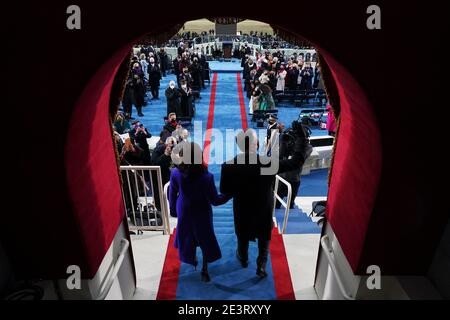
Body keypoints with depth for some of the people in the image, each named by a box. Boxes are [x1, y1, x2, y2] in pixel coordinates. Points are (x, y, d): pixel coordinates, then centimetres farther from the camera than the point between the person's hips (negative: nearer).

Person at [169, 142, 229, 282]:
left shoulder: (176, 173, -21)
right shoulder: (206, 177, -28)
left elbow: (172, 194, -6)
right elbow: (215, 200, -19)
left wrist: (173, 210, 11)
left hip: (184, 212, 3)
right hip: (201, 213, -2)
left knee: (187, 237, 27)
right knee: (206, 239, 19)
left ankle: (192, 258, 51)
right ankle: (204, 270, 30)